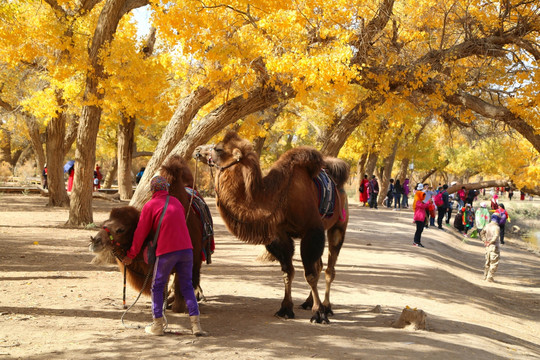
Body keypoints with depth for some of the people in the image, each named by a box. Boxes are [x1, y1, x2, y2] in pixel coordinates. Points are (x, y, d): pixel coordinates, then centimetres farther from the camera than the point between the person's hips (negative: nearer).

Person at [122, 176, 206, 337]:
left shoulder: (150, 206, 0)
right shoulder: (176, 201, 15)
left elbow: (140, 233, 3)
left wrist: (131, 255, 12)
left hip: (166, 251, -4)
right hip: (186, 248, 4)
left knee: (157, 287, 11)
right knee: (187, 286, 11)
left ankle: (158, 325, 12)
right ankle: (195, 324, 3)